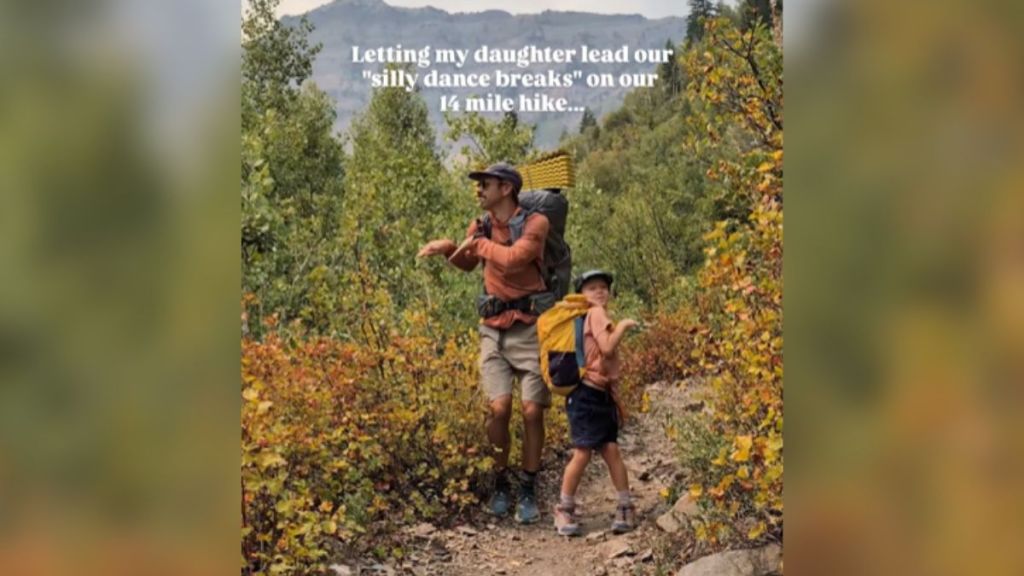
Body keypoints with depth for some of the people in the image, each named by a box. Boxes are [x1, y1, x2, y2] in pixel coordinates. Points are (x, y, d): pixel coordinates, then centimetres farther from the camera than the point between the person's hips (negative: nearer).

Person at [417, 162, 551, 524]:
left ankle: (528, 492, 11)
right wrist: (447, 248, 7)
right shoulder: (480, 227, 7)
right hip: (494, 329, 3)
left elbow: (514, 259, -26)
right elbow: (468, 264, 27)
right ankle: (500, 484, 10)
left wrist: (478, 243, -11)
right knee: (499, 408, -11)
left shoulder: (535, 222, -8)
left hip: (531, 328, -3)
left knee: (532, 412, -4)